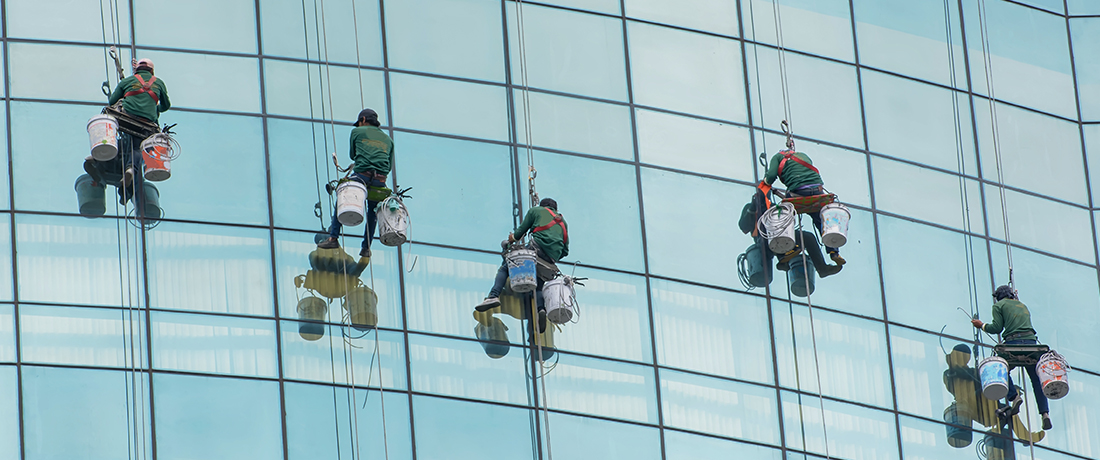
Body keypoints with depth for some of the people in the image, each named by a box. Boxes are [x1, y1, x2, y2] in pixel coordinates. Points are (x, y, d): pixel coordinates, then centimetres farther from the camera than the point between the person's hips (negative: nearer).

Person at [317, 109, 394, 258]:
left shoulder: (357, 132, 16)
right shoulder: (388, 140, 25)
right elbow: (390, 166, 23)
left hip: (362, 174, -3)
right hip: (380, 180, 3)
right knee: (373, 211, 21)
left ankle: (333, 238, 5)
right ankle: (366, 247, 18)